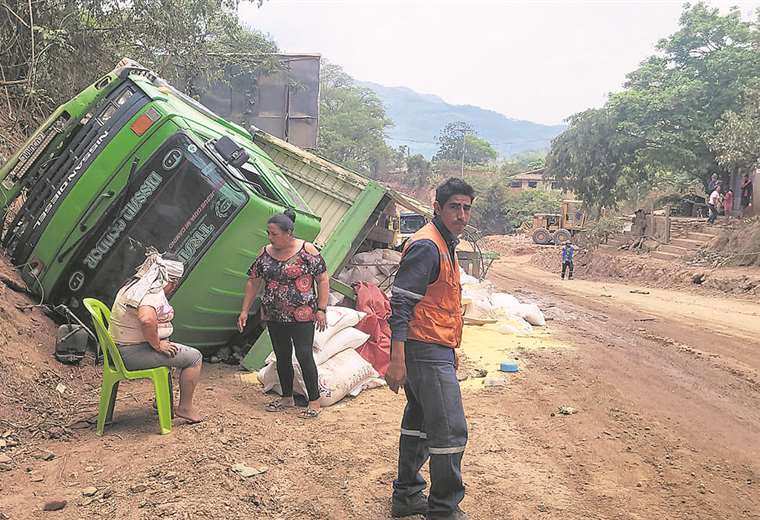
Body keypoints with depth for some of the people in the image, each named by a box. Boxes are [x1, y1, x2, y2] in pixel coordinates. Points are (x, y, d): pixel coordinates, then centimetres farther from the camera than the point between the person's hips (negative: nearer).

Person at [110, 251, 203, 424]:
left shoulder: (135, 284, 11)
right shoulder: (153, 292, -21)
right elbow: (146, 320, -40)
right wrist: (157, 345, -24)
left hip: (121, 349, 10)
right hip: (134, 353, -10)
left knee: (170, 351, 32)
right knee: (194, 357, -5)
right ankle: (185, 408, 5)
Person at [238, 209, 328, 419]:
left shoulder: (306, 250, -10)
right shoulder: (265, 253, 4)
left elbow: (323, 279, -8)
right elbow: (253, 282, 11)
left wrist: (321, 309, -12)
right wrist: (245, 311, 8)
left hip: (301, 316, -5)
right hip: (274, 316, 5)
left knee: (304, 355, -6)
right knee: (282, 356, 13)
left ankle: (314, 400, 6)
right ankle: (287, 397, 28)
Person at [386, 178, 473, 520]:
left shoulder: (444, 244, 16)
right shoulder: (426, 245, -16)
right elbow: (400, 303, -22)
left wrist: (451, 350, 26)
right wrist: (396, 359, -26)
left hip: (434, 350, 11)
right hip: (427, 353, -11)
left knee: (419, 421, 18)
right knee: (451, 430, -7)